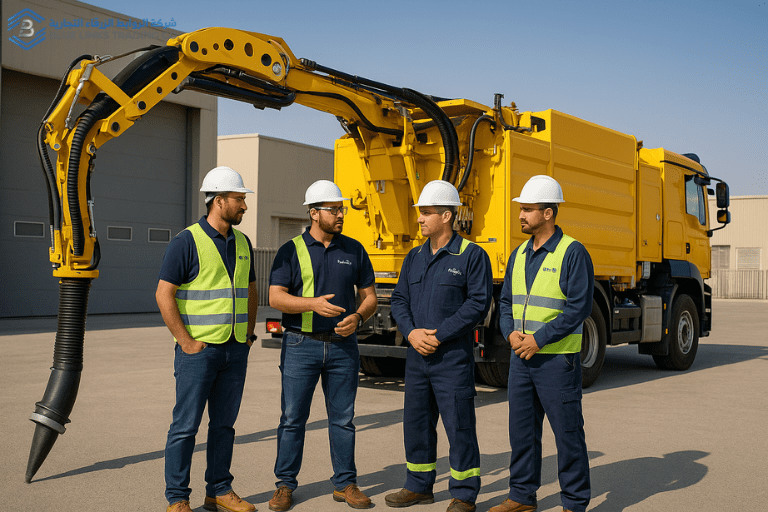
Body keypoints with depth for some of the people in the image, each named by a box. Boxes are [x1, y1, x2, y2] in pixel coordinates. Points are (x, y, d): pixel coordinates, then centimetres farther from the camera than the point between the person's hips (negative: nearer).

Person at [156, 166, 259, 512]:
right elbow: (164, 295, -13)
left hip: (235, 351, 6)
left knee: (224, 424, 12)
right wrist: (186, 342, -14)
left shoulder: (242, 243, 11)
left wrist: (248, 334, 12)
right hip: (199, 350, -6)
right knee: (185, 425, 0)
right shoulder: (186, 242, -10)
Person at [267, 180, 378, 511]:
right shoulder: (291, 250, -1)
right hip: (301, 345, -2)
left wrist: (357, 318, -11)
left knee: (343, 418, 8)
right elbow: (275, 297, -8)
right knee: (293, 418, 3)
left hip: (342, 346, 2)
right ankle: (285, 485, 15)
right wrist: (312, 303, -23)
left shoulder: (354, 250, 7)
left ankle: (345, 484, 19)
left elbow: (369, 296, 10)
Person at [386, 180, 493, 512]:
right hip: (417, 357, 6)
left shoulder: (471, 255, -7)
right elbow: (399, 299, 12)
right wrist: (411, 332, -7)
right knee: (416, 422, 13)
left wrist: (439, 335, -16)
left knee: (459, 425, 0)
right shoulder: (415, 257, 12)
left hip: (453, 357, -6)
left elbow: (478, 304, -13)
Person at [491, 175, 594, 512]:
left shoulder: (573, 253, -10)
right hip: (521, 357, 7)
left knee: (567, 431, 2)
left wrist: (539, 338, -18)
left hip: (557, 358, -7)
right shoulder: (520, 254, 12)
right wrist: (511, 332, -4)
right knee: (521, 428, 12)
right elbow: (506, 300, 15)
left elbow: (579, 307, -16)